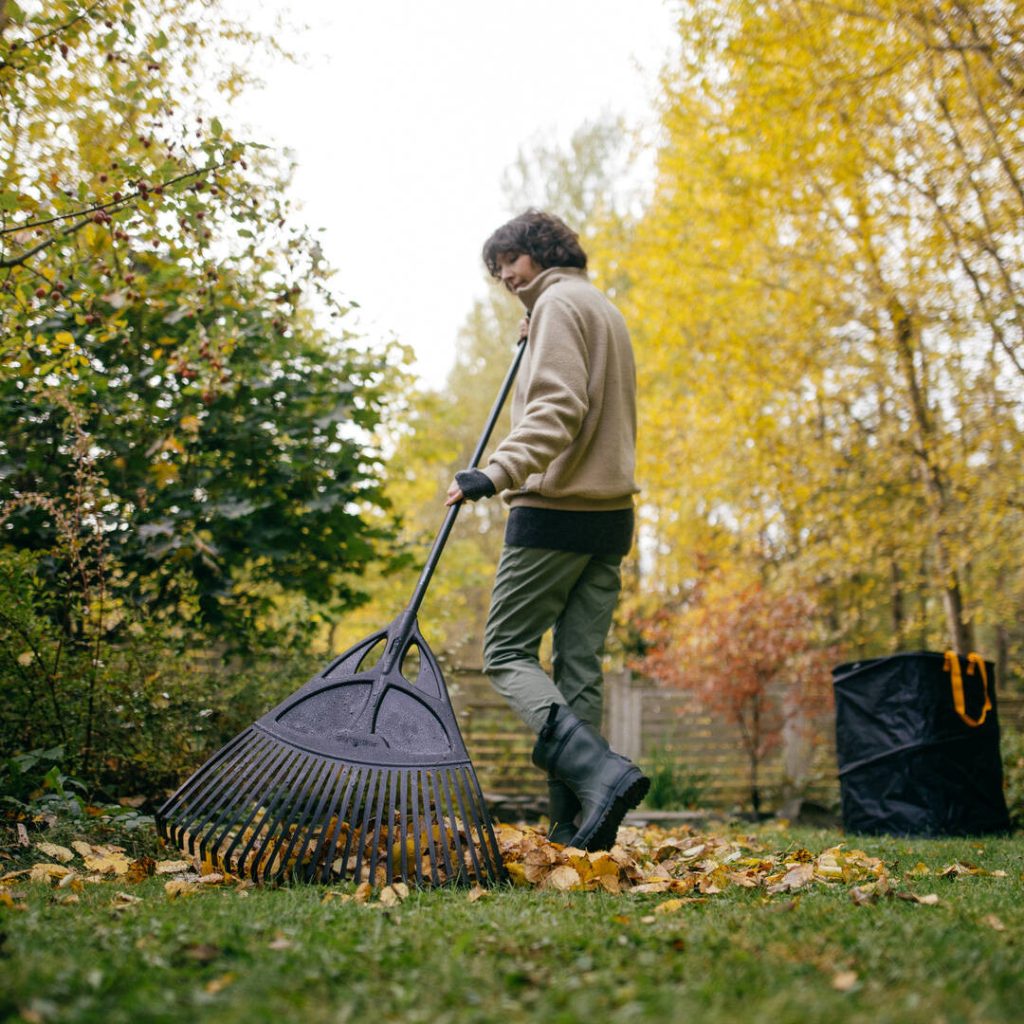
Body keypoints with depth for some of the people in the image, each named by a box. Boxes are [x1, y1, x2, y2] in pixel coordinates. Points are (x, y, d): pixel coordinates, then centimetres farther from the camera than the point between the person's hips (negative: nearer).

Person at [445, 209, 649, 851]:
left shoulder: (558, 302, -4)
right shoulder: (605, 309, 24)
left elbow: (556, 407, -19)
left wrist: (497, 472, -30)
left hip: (556, 510, -9)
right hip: (611, 514, 9)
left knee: (507, 654, -5)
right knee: (580, 670, 4)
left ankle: (599, 771, -22)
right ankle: (574, 827, 1)